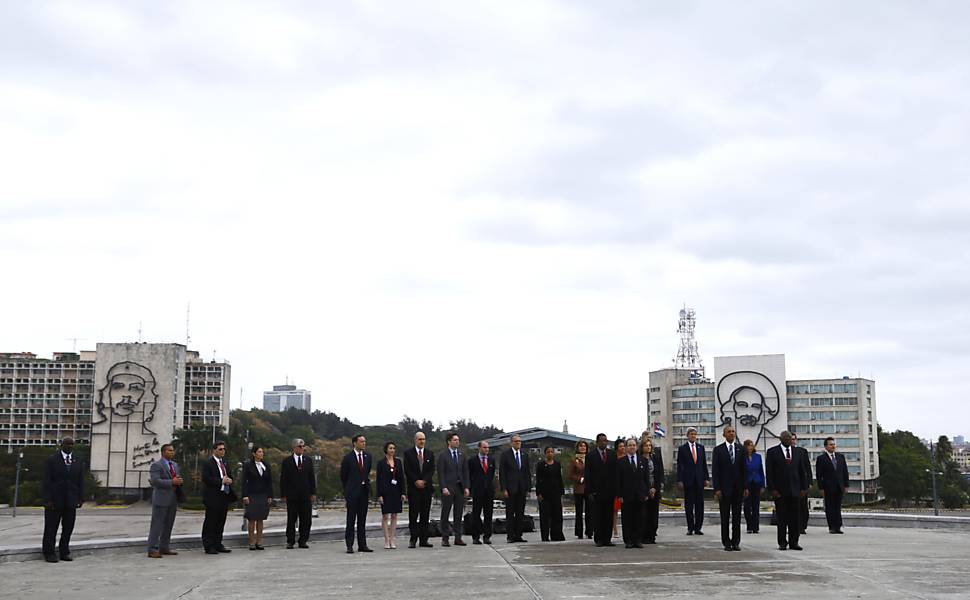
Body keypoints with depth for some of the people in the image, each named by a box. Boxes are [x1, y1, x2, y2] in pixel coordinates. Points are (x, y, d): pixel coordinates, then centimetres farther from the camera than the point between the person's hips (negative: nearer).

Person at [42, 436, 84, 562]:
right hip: (54, 500, -3)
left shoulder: (78, 462, 9)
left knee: (68, 528, 4)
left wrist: (80, 499, 1)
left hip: (71, 500, 3)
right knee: (51, 528, 2)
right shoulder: (52, 460, -2)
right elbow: (46, 481, -6)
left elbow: (81, 482, 8)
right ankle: (49, 553, 9)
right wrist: (47, 500, -13)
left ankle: (64, 553, 12)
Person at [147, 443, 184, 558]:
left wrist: (179, 481, -2)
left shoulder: (175, 465, 18)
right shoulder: (156, 465, -6)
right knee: (157, 524, -7)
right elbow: (155, 481, -17)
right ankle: (152, 550, -7)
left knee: (168, 525, 10)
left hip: (173, 499, 8)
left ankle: (164, 548, 16)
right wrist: (172, 482, -21)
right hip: (161, 499, -8)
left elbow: (178, 479, 22)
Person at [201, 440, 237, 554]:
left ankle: (218, 544, 19)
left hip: (224, 496, 7)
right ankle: (209, 546, 3)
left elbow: (228, 476, 24)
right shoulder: (208, 463, -7)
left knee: (221, 522, 11)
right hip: (213, 497, -7)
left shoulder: (224, 462, 16)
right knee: (210, 522, -1)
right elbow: (206, 479, -17)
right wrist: (221, 481, -20)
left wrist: (229, 480, 0)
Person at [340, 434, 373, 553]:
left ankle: (362, 545, 11)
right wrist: (347, 489, 9)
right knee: (351, 519, -3)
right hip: (352, 491, -5)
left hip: (364, 490, 5)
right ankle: (349, 546, -1)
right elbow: (343, 475, 3)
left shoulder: (368, 456, 8)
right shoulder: (348, 458, -6)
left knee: (362, 519, 7)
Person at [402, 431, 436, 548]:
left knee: (425, 515, 3)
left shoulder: (430, 454, 12)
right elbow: (407, 470, -3)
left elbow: (432, 470, 6)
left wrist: (424, 481, -8)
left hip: (426, 487, 3)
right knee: (413, 515, -5)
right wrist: (416, 481, -12)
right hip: (413, 488, -3)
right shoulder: (408, 453, 3)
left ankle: (423, 539, 6)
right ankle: (413, 539, -3)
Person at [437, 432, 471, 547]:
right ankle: (445, 538, 5)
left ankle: (458, 538, 11)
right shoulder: (443, 455, -2)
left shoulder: (461, 455, 13)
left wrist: (466, 487, 4)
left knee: (459, 513, 6)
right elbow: (440, 473, -7)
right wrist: (443, 487, -16)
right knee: (446, 513, 0)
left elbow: (465, 472, 12)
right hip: (448, 488, -5)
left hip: (460, 487, 5)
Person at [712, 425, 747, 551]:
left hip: (738, 488, 2)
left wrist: (746, 487, 0)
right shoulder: (718, 450, 0)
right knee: (725, 516, 2)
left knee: (737, 516, 5)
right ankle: (726, 543, 7)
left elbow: (744, 469, 7)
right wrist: (717, 489, -10)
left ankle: (736, 542, 11)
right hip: (724, 488, -2)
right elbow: (715, 470, -3)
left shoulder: (740, 449, 7)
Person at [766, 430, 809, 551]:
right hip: (780, 491, -3)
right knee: (782, 518, 1)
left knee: (794, 518, 3)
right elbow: (769, 472, -3)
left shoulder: (797, 452, 11)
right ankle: (782, 543, 7)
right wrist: (772, 489, -9)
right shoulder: (772, 452, 0)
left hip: (794, 490, 3)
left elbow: (802, 471, 12)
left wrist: (804, 487, 6)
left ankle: (793, 542, 9)